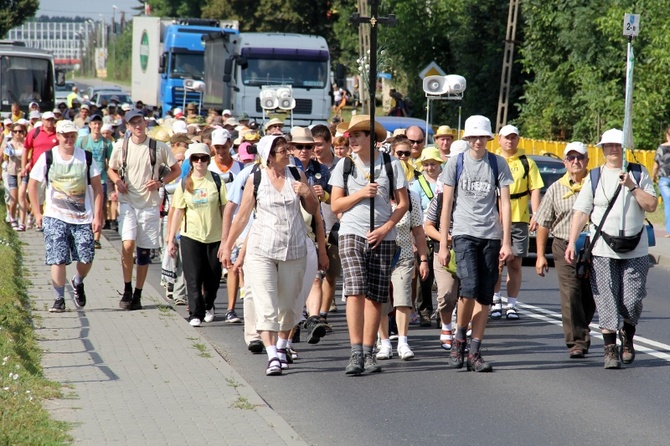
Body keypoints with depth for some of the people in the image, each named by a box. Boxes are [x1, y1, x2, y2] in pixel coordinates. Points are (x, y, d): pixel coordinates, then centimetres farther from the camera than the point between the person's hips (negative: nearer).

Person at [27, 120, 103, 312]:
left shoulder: (86, 158, 1)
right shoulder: (47, 158, -1)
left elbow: (97, 188, 3)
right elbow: (32, 185, 7)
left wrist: (97, 216, -4)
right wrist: (37, 213, 3)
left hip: (83, 218, 1)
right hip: (55, 217, -1)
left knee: (86, 259, -2)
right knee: (58, 259, -7)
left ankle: (78, 282, 30)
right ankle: (59, 298, 7)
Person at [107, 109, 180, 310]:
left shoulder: (159, 147, -2)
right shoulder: (121, 146, 1)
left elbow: (176, 170, 7)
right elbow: (111, 169, 15)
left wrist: (160, 182, -9)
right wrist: (117, 181, -6)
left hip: (150, 204, 1)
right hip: (128, 202, -1)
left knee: (144, 251, 5)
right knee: (128, 244, -19)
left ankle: (138, 294, 18)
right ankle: (127, 290, -1)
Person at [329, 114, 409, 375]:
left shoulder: (391, 165, 2)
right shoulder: (344, 166, 6)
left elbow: (403, 203, 4)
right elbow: (335, 205, 4)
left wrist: (385, 228, -8)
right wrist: (361, 193, -11)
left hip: (382, 238, 0)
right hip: (351, 234, 0)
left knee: (375, 297, 3)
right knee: (355, 292, -14)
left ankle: (368, 353, 10)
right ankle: (356, 353, -16)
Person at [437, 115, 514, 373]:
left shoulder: (498, 164, 8)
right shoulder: (456, 163, 5)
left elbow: (505, 204, 6)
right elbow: (446, 206, 6)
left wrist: (506, 242, -2)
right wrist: (443, 244, 1)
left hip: (491, 236, 2)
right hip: (464, 233, -2)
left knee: (485, 296, 1)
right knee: (469, 287, -19)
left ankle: (475, 353, 5)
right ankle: (459, 340, 0)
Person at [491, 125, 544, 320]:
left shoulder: (527, 163, 8)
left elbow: (534, 190, 5)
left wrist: (536, 214, -6)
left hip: (519, 219, 0)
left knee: (515, 264, 3)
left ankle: (511, 304, 8)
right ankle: (495, 300, 10)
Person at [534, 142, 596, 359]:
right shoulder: (556, 189, 7)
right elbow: (543, 223, 10)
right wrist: (540, 254, 6)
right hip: (564, 247, 0)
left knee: (589, 297, 8)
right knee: (570, 294, -12)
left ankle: (582, 330, 33)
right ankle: (577, 341, -10)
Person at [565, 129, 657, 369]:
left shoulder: (639, 173, 7)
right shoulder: (594, 177, 7)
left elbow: (651, 205, 0)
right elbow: (581, 212, 3)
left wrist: (632, 187, -13)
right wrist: (572, 242, -6)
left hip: (636, 250, 0)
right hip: (602, 251, 0)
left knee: (632, 301, 0)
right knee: (607, 302, -5)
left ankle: (627, 339, 26)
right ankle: (610, 349, 1)